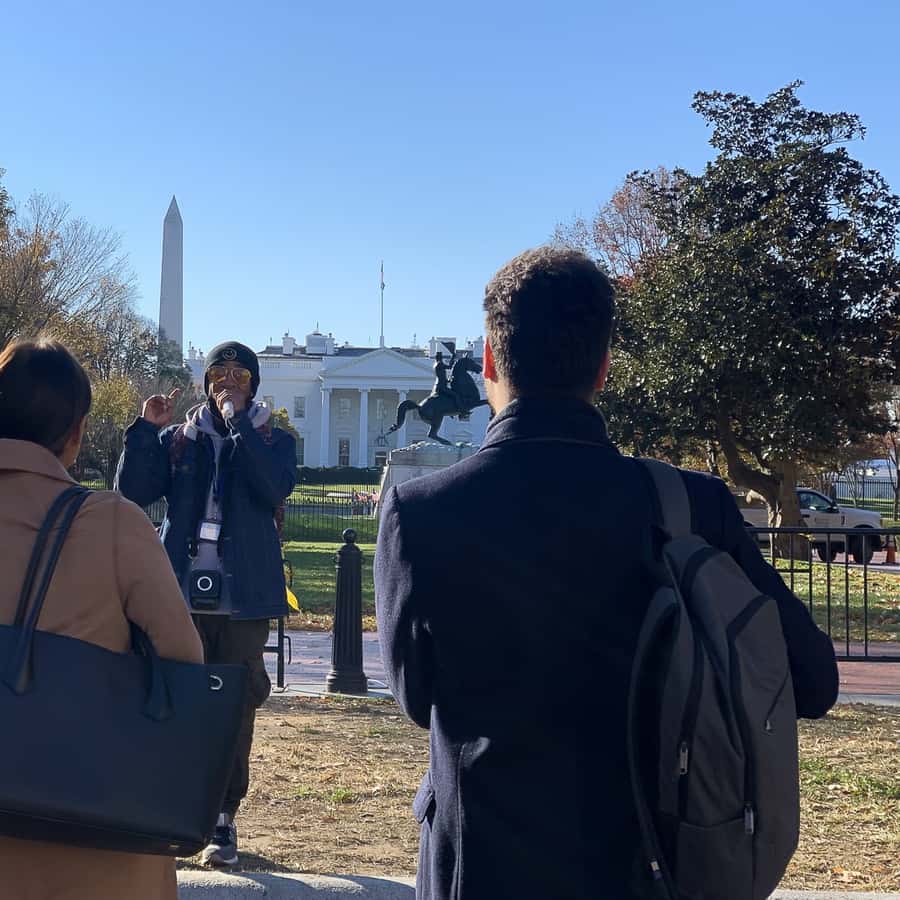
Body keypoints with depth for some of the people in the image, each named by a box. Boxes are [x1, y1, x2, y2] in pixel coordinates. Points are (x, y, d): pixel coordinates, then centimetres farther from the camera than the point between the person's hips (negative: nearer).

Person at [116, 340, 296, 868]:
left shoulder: (272, 441, 6)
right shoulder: (177, 440, 11)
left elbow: (276, 487, -16)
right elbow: (131, 494, -1)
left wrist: (238, 420, -15)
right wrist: (147, 429, -10)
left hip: (243, 600, -2)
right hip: (182, 594, 2)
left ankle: (224, 819, 7)